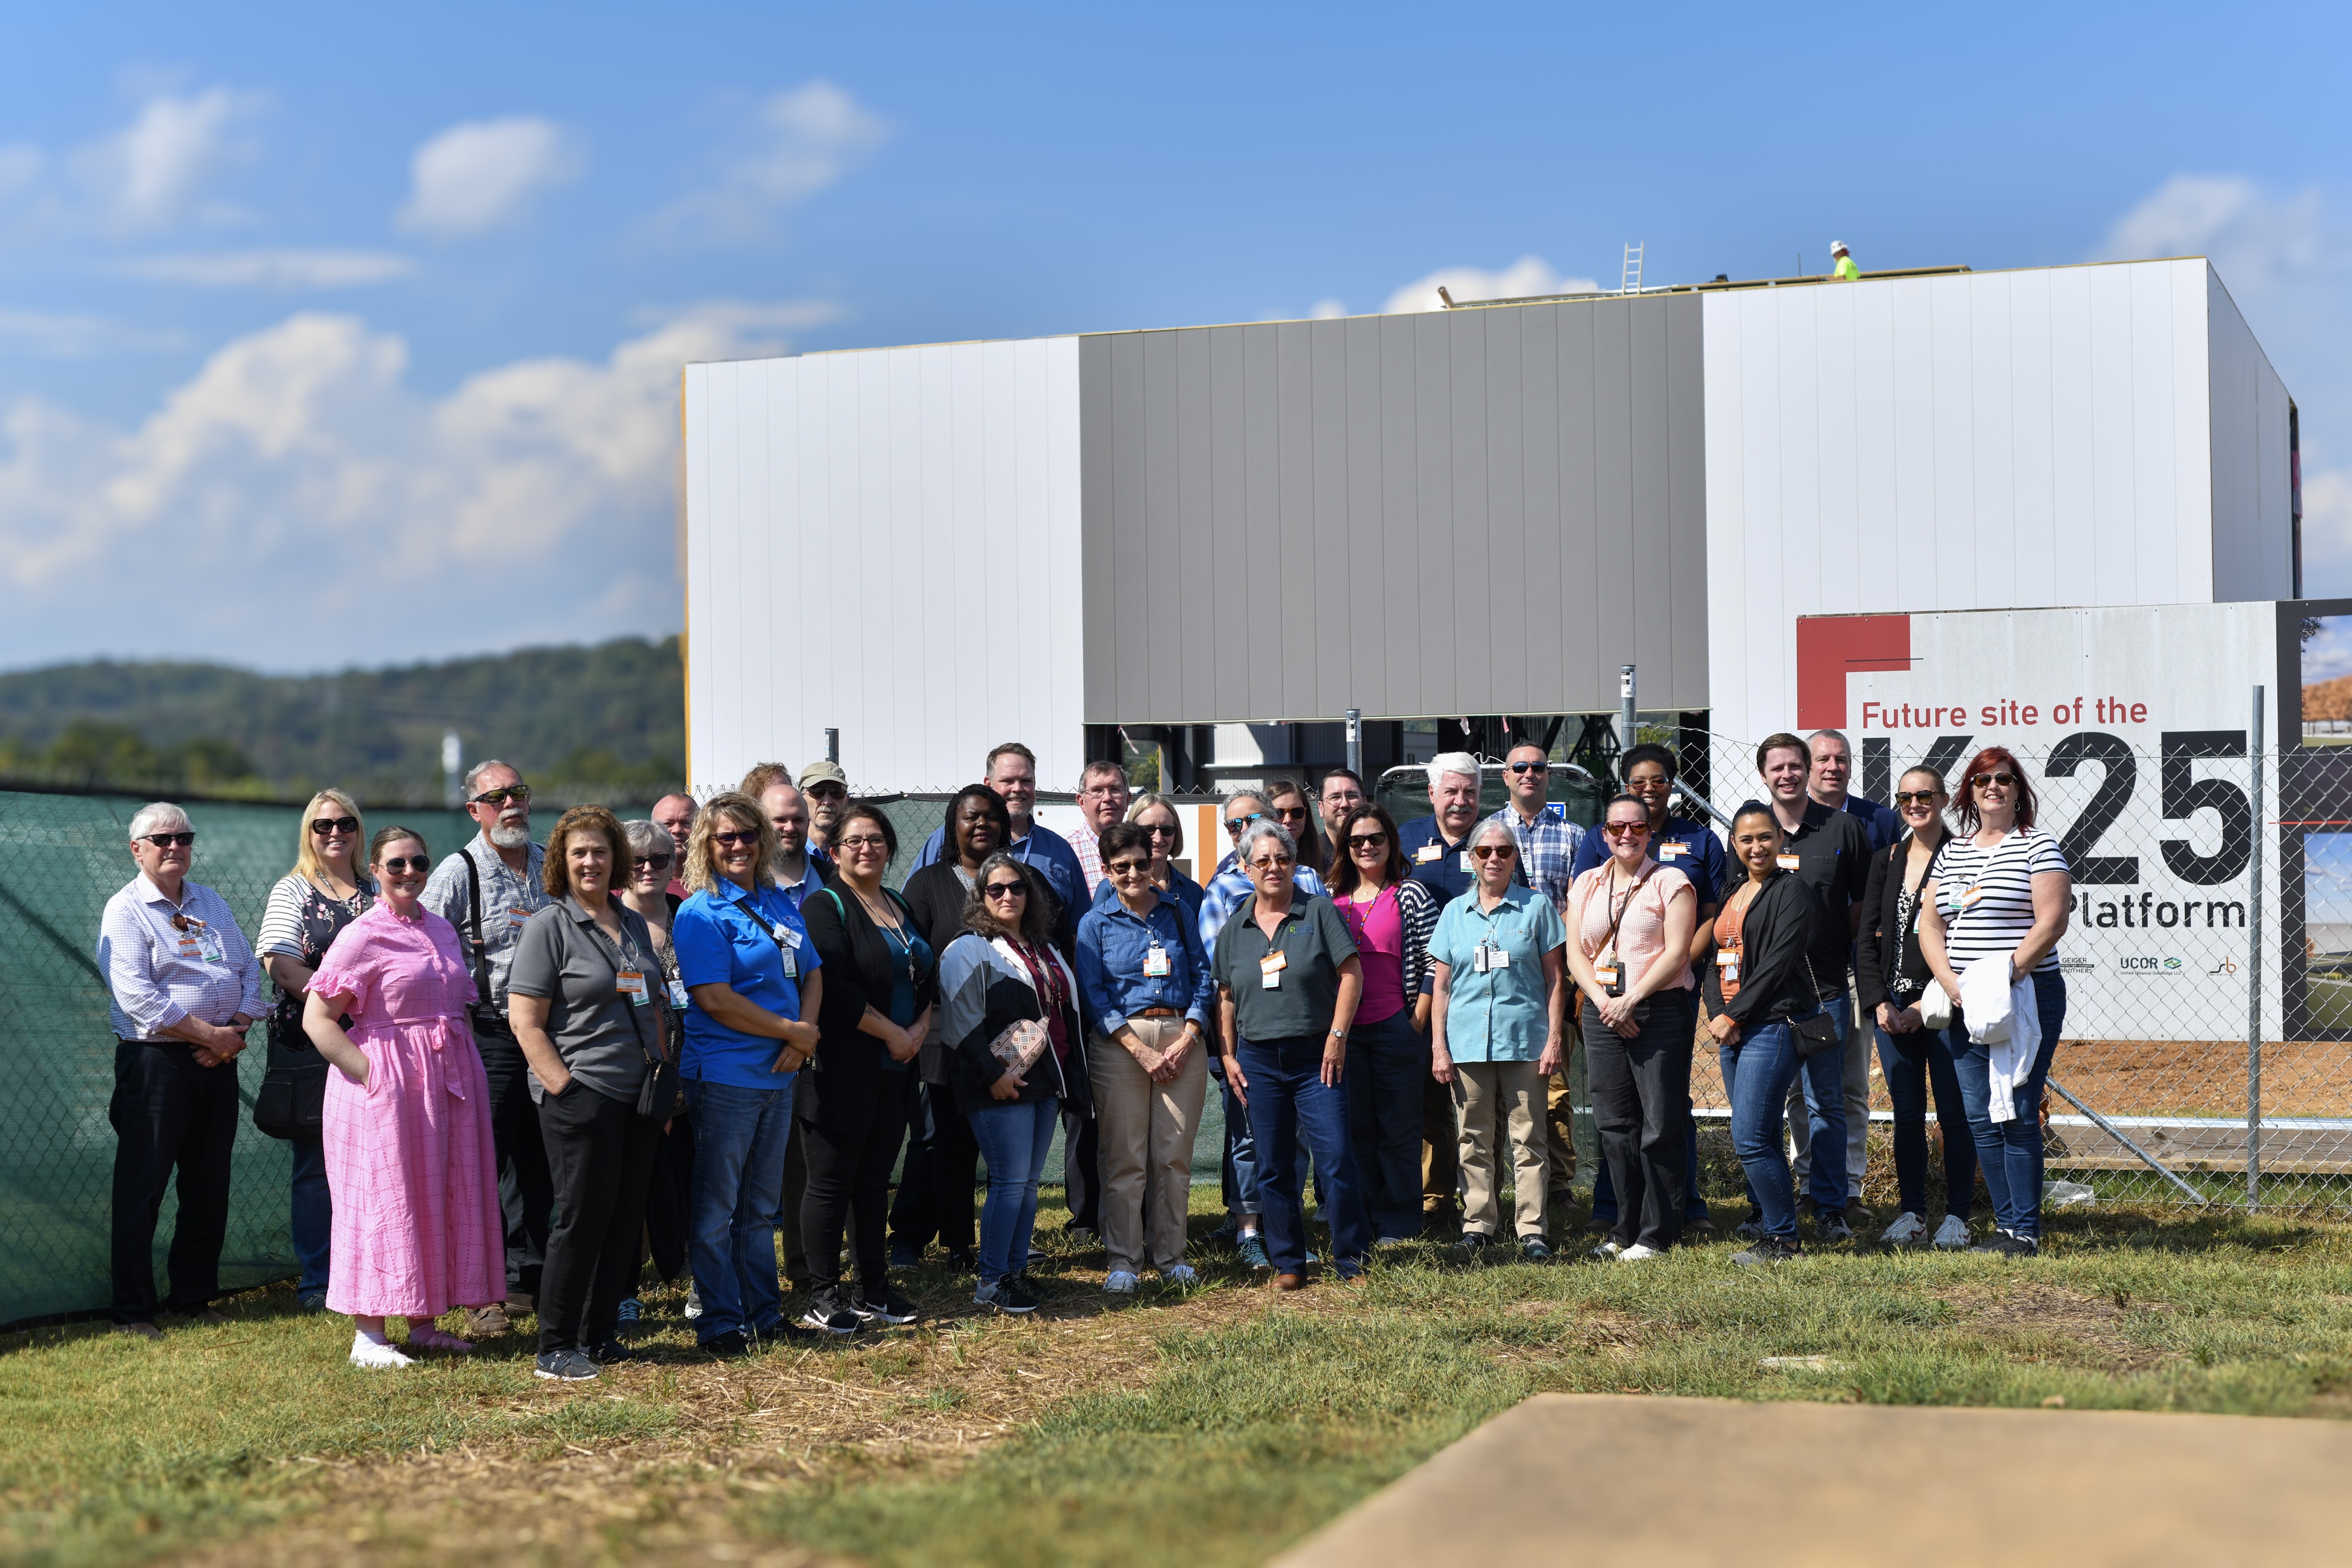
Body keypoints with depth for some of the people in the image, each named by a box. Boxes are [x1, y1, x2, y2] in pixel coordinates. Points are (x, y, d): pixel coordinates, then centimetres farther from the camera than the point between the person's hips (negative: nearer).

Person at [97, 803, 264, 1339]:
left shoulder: (213, 904, 16)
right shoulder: (126, 910, -5)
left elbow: (249, 971, 13)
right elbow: (137, 997, -16)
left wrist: (238, 1030, -5)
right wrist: (210, 1034, -16)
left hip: (218, 1062, 6)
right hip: (156, 1061, -6)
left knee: (209, 1188, 11)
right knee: (142, 1188, -3)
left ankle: (194, 1297, 22)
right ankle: (132, 1311, 3)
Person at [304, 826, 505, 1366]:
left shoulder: (442, 929, 12)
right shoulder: (363, 936, -8)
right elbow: (317, 1018, -12)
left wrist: (468, 1071, 10)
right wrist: (370, 1074, -18)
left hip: (448, 1081, 7)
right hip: (387, 1086, -7)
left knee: (440, 1198, 9)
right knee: (383, 1200, -4)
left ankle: (423, 1325, 19)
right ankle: (367, 1336, 2)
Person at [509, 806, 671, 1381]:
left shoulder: (634, 924, 15)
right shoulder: (549, 926, -5)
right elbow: (525, 1020, -10)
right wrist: (565, 1089, -15)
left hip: (638, 1096, 6)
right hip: (582, 1095, -6)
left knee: (626, 1220, 8)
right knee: (582, 1218, -5)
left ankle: (600, 1335, 19)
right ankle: (556, 1349, 3)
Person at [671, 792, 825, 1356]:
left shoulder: (780, 903, 11)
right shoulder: (701, 913, -11)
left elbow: (812, 973, 13)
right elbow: (714, 999, -18)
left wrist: (805, 1033, -6)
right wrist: (792, 1031, -14)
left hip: (778, 1075, 7)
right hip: (724, 1076, -7)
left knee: (762, 1205, 16)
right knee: (716, 1208, 1)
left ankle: (765, 1313, 24)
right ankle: (719, 1323, 8)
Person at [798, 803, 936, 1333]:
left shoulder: (902, 910, 17)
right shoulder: (825, 908, -7)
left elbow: (927, 978, 16)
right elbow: (835, 989, -17)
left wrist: (920, 1029, -2)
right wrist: (893, 1034, -13)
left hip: (893, 1070, 7)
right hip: (842, 1066, -7)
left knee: (874, 1180, 12)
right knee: (831, 1182, -2)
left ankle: (874, 1290, 18)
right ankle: (823, 1296, 3)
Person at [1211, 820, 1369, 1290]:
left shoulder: (1319, 912, 0)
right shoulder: (1234, 929, 10)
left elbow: (1351, 974, -3)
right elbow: (1226, 997, 16)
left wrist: (1337, 1036, -10)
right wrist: (1228, 1055, 8)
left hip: (1315, 1057, -3)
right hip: (1258, 1061, 3)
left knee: (1336, 1159, -8)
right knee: (1272, 1169, 6)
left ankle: (1352, 1262, 2)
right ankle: (1287, 1264, 15)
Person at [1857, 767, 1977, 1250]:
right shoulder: (1886, 861, 12)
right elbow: (1867, 939, 10)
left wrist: (1926, 1005, -12)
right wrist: (1879, 1002, -3)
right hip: (1892, 1007, 4)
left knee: (1954, 1114, 0)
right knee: (1907, 1115, 7)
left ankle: (1956, 1217, 8)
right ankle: (1912, 1214, 15)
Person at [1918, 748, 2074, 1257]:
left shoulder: (2038, 846, -1)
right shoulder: (1951, 851, 16)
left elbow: (2051, 921, -11)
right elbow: (1929, 922, 11)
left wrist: (2007, 976, -19)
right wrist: (1951, 981, -5)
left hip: (2027, 998, -6)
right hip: (1964, 1004, 6)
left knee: (2016, 1115, -9)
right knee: (1980, 1118, 5)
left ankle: (2026, 1231, -4)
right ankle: (2006, 1225, 13)